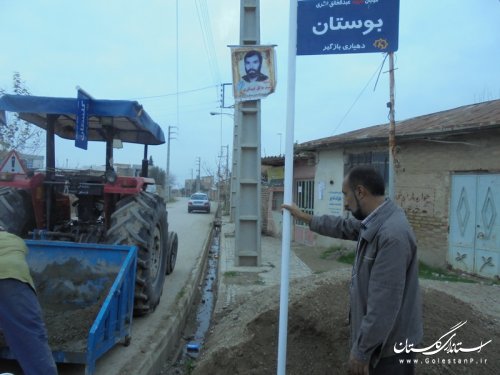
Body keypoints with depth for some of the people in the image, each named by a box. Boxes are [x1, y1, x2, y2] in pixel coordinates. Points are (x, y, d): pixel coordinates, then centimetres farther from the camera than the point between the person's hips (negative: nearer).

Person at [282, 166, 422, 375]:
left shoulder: (392, 235, -30)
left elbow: (384, 303, -30)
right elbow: (344, 227, 23)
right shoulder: (375, 221, 2)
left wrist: (361, 351, -23)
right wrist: (304, 217, 29)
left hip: (390, 346, -9)